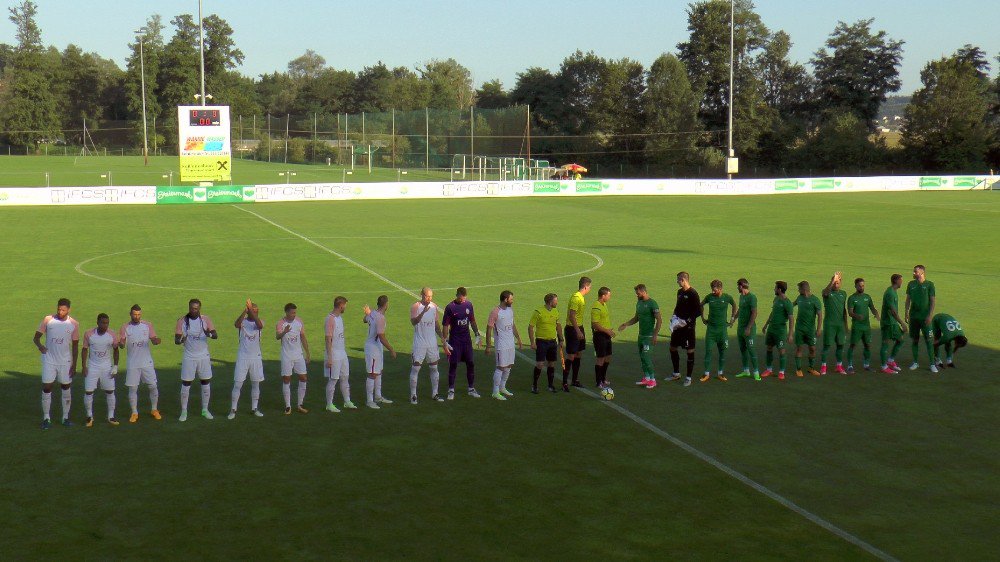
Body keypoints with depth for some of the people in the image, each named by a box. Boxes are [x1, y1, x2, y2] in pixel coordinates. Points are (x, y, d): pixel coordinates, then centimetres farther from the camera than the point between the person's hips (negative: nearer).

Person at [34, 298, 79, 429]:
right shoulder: (48, 320, -4)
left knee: (66, 388, 6)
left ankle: (65, 417, 18)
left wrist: (74, 365, -1)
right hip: (49, 360, -1)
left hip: (65, 361, 1)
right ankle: (46, 418, 8)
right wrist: (40, 346, -23)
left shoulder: (74, 324, -3)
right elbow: (37, 336, 1)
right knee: (46, 387, -2)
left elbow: (75, 345, 2)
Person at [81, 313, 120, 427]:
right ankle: (89, 416, 12)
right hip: (92, 366, -1)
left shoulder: (112, 336, -8)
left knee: (110, 392, 2)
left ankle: (111, 416, 13)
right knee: (88, 392, -3)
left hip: (107, 367, 1)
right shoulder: (89, 334, -10)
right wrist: (83, 366, -5)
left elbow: (115, 350, 4)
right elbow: (85, 350, 0)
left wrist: (115, 367, 0)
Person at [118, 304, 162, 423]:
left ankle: (154, 409, 22)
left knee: (153, 386, 4)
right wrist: (121, 344, -31)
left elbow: (153, 340, 1)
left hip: (147, 363, 1)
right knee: (132, 388, 3)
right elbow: (121, 344, -7)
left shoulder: (147, 325, 1)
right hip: (132, 364, -1)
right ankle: (134, 413, 16)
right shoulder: (125, 327, -2)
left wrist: (156, 340, -23)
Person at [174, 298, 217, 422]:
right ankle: (184, 411, 9)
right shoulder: (182, 321, -5)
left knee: (206, 383, 6)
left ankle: (205, 410, 19)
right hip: (189, 357, -1)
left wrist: (210, 334, -36)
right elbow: (176, 340, -7)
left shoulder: (205, 319, -3)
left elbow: (216, 336, -12)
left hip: (203, 356, 1)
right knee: (185, 384, -1)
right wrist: (180, 340, -32)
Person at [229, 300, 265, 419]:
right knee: (237, 384, -1)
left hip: (256, 357, 2)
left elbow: (260, 325, -27)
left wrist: (251, 310, -38)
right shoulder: (242, 322, -4)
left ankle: (254, 408, 21)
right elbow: (236, 324, -29)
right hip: (242, 357, -2)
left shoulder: (259, 322, -1)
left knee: (256, 384, 9)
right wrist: (244, 311, -44)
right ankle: (233, 409, 6)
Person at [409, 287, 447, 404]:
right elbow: (413, 322, -26)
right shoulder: (415, 306, -10)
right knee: (416, 368, -5)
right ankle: (413, 395, 1)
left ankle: (434, 394, 19)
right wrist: (423, 312, -38)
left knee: (434, 368, 10)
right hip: (419, 343, -5)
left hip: (432, 342, 5)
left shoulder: (434, 307, 6)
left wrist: (442, 337, 13)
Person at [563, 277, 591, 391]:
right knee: (571, 356, -8)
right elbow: (571, 316, -25)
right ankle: (564, 383, -5)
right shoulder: (576, 298, -18)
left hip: (579, 328, 10)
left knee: (579, 354, 14)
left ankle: (575, 380, 25)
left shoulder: (582, 297, 13)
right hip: (572, 329, -10)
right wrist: (578, 331, -27)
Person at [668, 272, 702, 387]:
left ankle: (689, 378, 7)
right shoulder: (679, 292, 10)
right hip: (678, 326, 8)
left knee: (690, 351, 0)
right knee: (673, 348, 13)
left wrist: (686, 321, -20)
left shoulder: (692, 293, -14)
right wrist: (674, 316, 5)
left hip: (688, 327, -8)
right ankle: (676, 374, 27)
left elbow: (698, 311, -16)